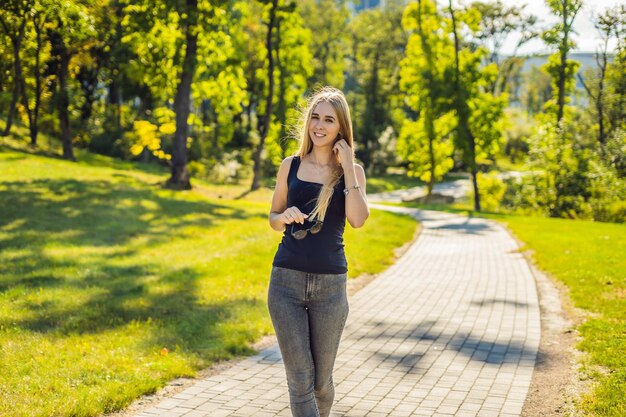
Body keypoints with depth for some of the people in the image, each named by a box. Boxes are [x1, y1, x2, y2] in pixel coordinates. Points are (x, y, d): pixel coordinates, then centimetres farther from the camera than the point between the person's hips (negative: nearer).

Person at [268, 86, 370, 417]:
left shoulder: (352, 170, 3)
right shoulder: (291, 166, 6)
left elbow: (358, 219, -13)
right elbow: (274, 219, 14)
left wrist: (346, 167, -11)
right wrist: (285, 216, -9)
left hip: (330, 284, 0)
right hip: (287, 279, 0)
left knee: (321, 380, 11)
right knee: (300, 379, -3)